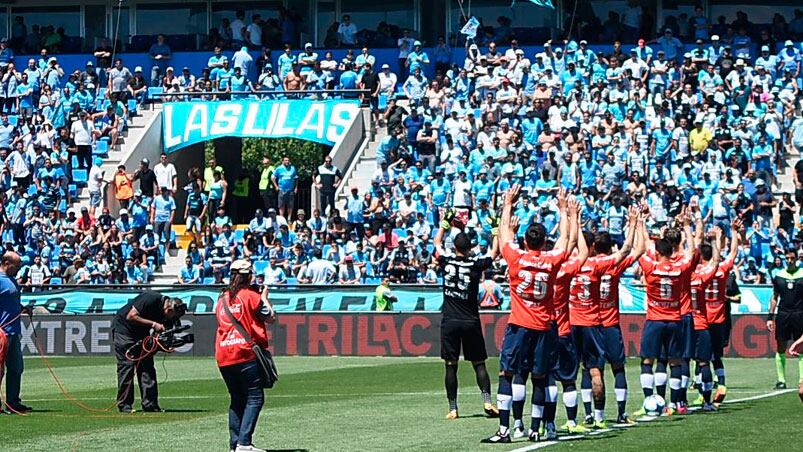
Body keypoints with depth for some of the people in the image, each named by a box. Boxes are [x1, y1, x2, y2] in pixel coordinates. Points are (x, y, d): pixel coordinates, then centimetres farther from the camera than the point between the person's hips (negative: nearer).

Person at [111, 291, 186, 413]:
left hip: (141, 332, 7)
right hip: (123, 327, -7)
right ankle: (124, 404, -4)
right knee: (127, 365, -9)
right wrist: (153, 324, -30)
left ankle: (150, 404, -2)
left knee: (147, 365, -1)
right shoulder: (151, 299, -28)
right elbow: (130, 317, -29)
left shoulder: (168, 316, -7)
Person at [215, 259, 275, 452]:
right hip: (246, 353, -6)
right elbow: (270, 317, 1)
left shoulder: (222, 298, 16)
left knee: (237, 398, 15)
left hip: (223, 356, 6)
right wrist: (264, 298, 18)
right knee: (255, 397, -6)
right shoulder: (251, 296, -2)